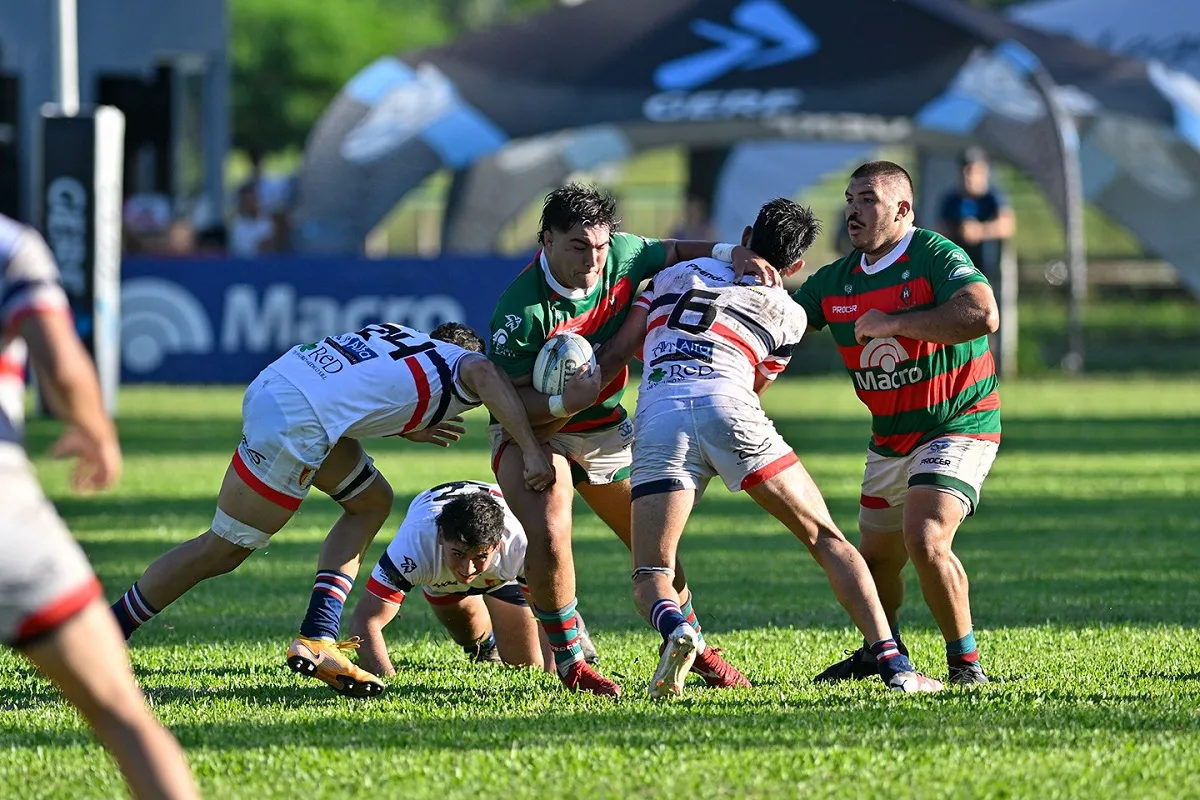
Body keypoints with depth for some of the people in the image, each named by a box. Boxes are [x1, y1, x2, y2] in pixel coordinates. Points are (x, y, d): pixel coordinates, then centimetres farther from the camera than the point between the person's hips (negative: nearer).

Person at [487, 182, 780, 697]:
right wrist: (564, 403, -45)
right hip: (532, 429, -5)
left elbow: (672, 252, 7)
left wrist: (731, 254, -11)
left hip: (606, 429, 6)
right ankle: (570, 663, -11)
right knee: (548, 537, -27)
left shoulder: (621, 255, -14)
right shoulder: (521, 311, -30)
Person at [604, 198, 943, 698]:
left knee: (650, 577, 1)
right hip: (728, 407, -1)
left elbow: (619, 348, 23)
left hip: (657, 413, 1)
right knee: (826, 539, 10)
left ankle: (676, 630, -34)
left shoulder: (679, 272, 30)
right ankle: (894, 666, -2)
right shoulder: (789, 314, 25)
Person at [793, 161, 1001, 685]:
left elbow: (982, 315, -33)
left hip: (958, 427, -7)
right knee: (876, 554, 17)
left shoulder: (935, 257, -17)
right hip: (889, 439, 7)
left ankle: (966, 662, -10)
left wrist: (894, 322, -30)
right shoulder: (835, 282, 3)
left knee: (925, 540, -25)